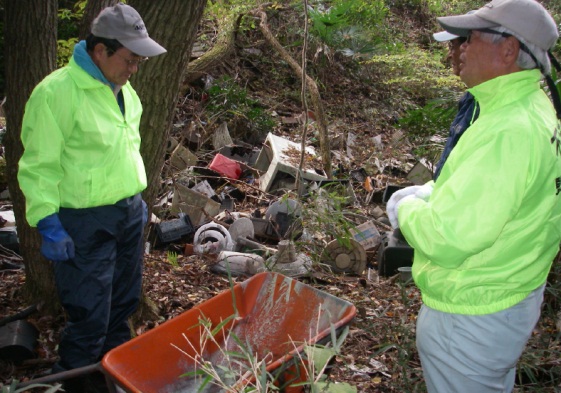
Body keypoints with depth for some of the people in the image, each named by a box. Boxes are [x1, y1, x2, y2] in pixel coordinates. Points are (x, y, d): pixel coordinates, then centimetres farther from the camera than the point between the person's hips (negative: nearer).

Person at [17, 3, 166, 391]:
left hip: (129, 213, 8)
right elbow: (39, 165, -16)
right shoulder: (57, 92, -18)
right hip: (85, 223, -7)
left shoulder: (123, 89, 8)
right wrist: (47, 221, -17)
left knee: (123, 305, 19)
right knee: (90, 315, 0)